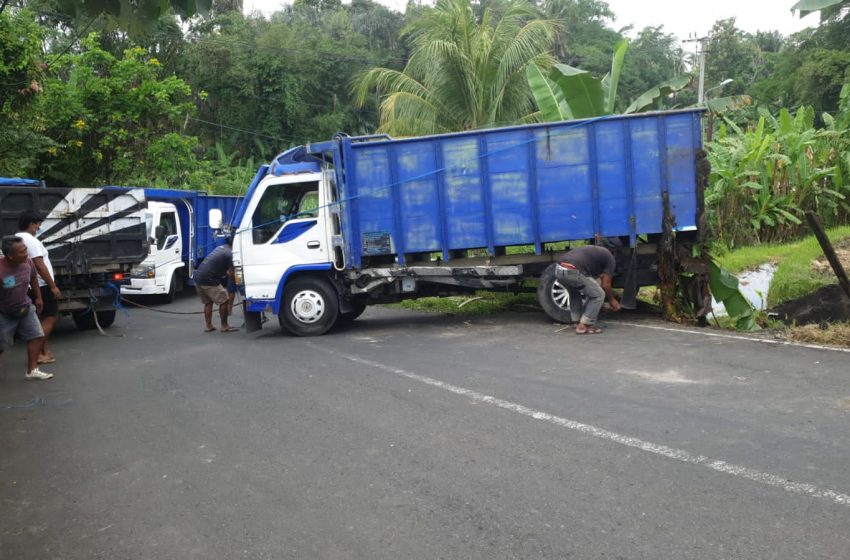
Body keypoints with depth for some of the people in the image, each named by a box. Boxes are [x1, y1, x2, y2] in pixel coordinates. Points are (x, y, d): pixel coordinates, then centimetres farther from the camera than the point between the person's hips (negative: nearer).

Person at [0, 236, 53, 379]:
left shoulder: (28, 262, -14)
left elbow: (33, 278, 7)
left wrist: (38, 297, 16)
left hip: (25, 308, 5)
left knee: (37, 336, -2)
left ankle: (32, 370, 5)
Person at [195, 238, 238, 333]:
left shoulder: (220, 248, 17)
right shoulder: (229, 254, -11)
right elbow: (231, 274, -8)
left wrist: (226, 273, 20)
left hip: (197, 278, 9)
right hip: (209, 280, -9)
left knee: (208, 302, 19)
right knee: (223, 301, -1)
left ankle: (208, 326, 19)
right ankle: (224, 326, 6)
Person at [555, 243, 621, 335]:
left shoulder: (594, 251, 36)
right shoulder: (610, 258, 15)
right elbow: (605, 285, 15)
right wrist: (612, 300, 31)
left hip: (559, 269, 8)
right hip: (573, 272, -7)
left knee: (574, 294, 34)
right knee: (598, 295, 12)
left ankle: (578, 323, 32)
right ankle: (583, 326, 10)